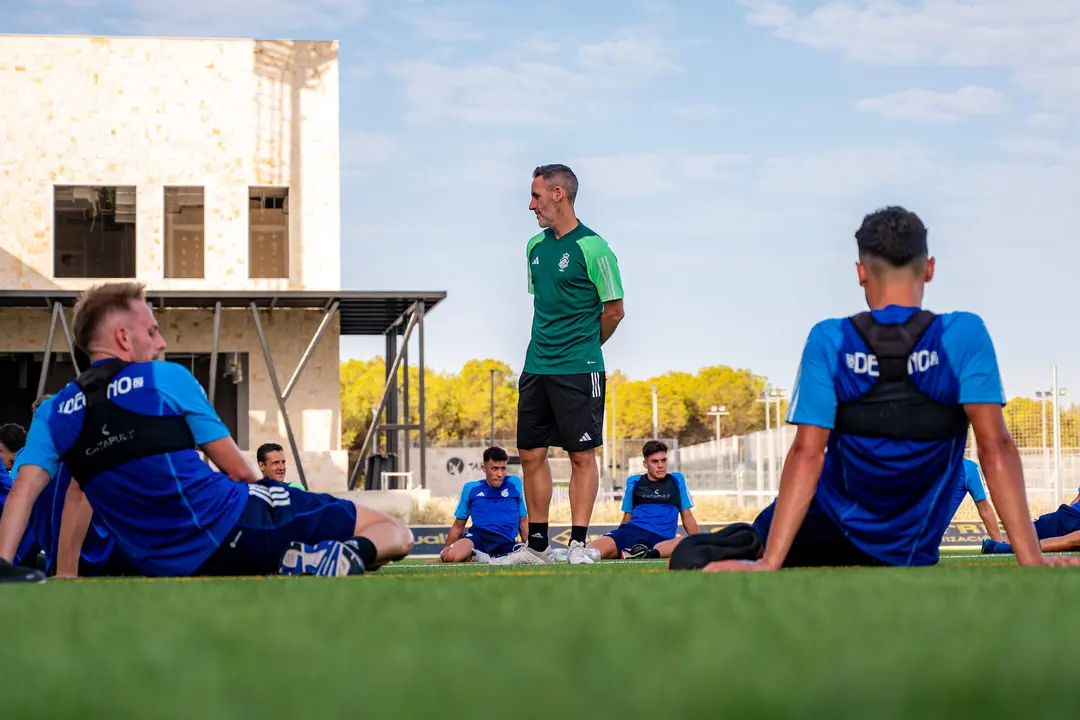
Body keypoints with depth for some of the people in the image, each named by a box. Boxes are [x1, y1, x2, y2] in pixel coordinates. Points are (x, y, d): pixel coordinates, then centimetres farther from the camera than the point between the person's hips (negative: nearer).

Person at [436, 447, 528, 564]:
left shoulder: (514, 483, 16)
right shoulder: (471, 488, 17)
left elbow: (523, 521, 21)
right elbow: (458, 526, 24)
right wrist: (445, 551, 23)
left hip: (506, 543, 1)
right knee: (452, 556, -38)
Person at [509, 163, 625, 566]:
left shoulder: (592, 248, -10)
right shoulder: (535, 246, 11)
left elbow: (614, 310, -5)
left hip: (579, 370, -7)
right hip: (536, 367, 7)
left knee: (582, 455, -2)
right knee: (531, 454, 7)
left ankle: (578, 543, 1)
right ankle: (537, 544, 15)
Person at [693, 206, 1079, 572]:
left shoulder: (829, 341, -14)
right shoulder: (965, 336, -14)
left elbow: (807, 455, -20)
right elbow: (996, 448, -20)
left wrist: (769, 564, -21)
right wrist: (1030, 557, -22)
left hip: (829, 535, -2)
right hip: (912, 554, 2)